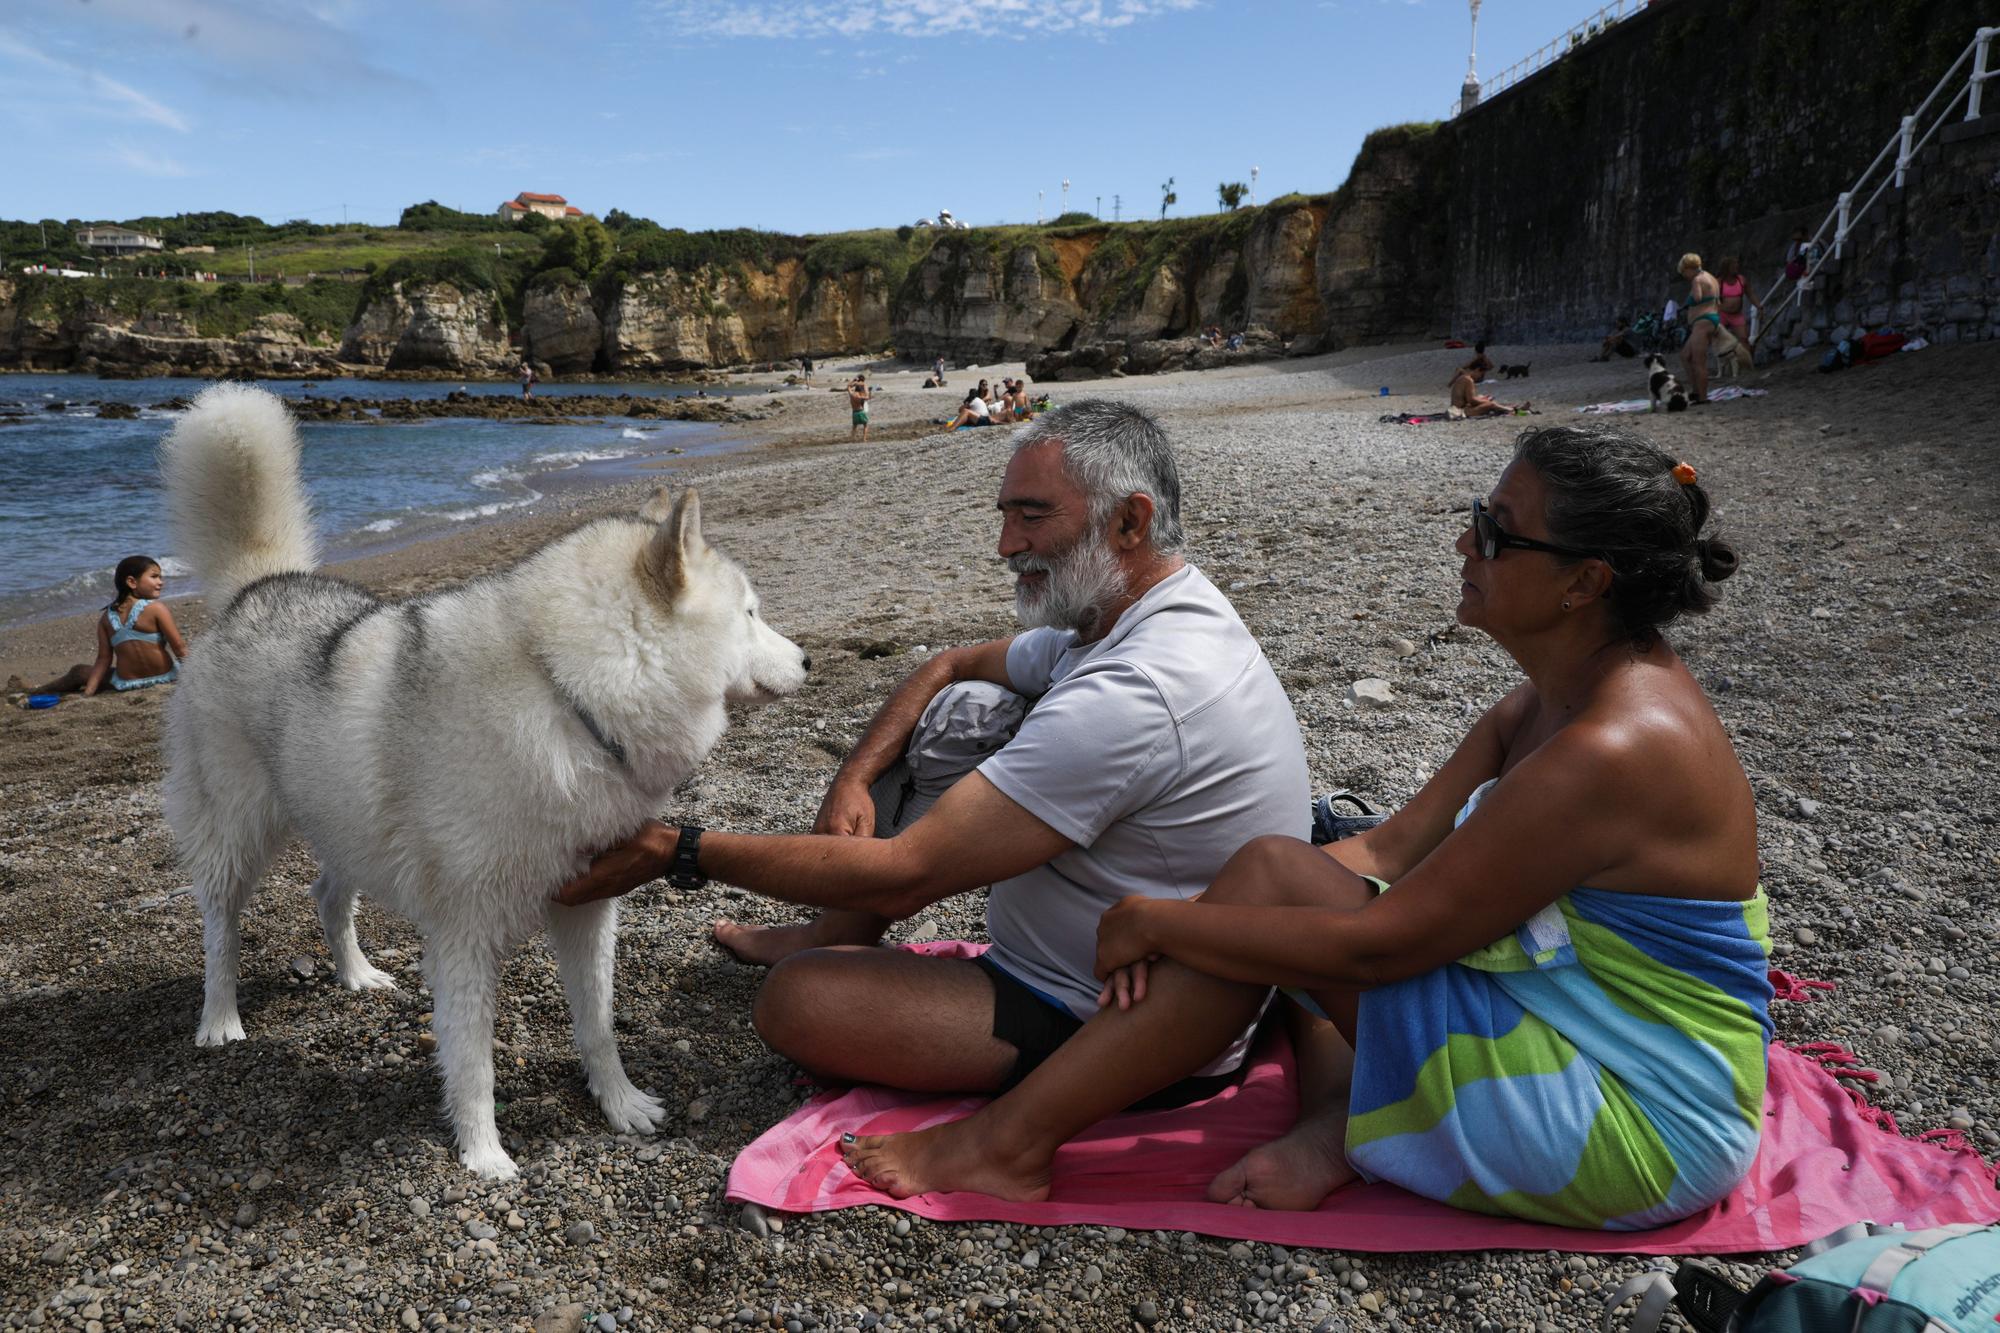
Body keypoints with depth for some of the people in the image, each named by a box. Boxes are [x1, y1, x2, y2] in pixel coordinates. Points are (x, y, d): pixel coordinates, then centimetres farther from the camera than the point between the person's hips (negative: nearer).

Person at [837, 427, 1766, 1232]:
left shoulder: (1611, 750, -28)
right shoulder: (1559, 696, 3)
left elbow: (1378, 943, -27)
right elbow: (1390, 853, 0)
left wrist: (1156, 920, -16)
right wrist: (1175, 925, -11)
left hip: (1636, 1134, -9)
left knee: (1273, 877, -17)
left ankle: (1014, 1138, -8)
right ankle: (1334, 1126, -8)